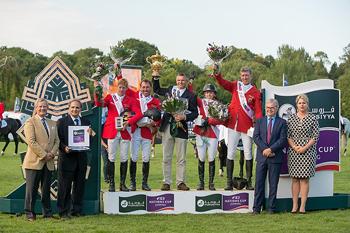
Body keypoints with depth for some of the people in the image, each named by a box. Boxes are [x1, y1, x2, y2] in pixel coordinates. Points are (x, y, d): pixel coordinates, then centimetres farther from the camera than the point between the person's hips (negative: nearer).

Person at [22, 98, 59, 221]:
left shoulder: (52, 123, 17)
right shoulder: (30, 122, -4)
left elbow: (56, 140, 14)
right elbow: (31, 141, -12)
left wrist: (52, 153, -4)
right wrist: (43, 155, -14)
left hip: (49, 162, 6)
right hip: (34, 161, -6)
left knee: (46, 189, 10)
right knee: (32, 189, -2)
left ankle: (47, 212, 16)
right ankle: (30, 213, 4)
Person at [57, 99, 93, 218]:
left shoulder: (86, 122, 12)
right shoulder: (61, 122, 1)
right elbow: (58, 139, -4)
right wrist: (64, 147, -20)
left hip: (81, 157, 4)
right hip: (67, 157, -4)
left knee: (79, 185, 8)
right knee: (64, 186, -2)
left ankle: (76, 210, 18)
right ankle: (63, 211, 4)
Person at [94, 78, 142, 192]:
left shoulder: (130, 100, 10)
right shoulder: (110, 97, 8)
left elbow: (139, 114, 0)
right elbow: (99, 104, -9)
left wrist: (129, 122, -13)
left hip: (125, 132, 1)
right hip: (112, 131, -1)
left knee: (124, 158, 2)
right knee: (111, 158, -2)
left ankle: (122, 183, 9)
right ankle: (111, 183, 3)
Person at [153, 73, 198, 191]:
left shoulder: (190, 96, 2)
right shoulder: (170, 90, 12)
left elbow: (195, 113, -2)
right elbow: (156, 89, 29)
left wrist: (184, 117, -17)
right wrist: (155, 77, 17)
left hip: (181, 128, -3)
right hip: (167, 127, 3)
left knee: (181, 158, 3)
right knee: (166, 158, 4)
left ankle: (180, 182, 8)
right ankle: (166, 182, 8)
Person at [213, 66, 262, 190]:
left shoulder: (255, 92, 3)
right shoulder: (235, 86, 10)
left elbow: (258, 110, -3)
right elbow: (223, 83, -7)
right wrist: (217, 75, -26)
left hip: (247, 126, -2)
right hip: (233, 124, 2)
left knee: (248, 154, 2)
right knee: (230, 153, 0)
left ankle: (249, 182, 9)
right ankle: (229, 182, 3)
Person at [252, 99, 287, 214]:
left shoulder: (282, 122, 5)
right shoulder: (260, 121, 11)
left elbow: (283, 139, -4)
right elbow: (256, 137, 2)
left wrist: (271, 149, -14)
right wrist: (265, 149, -11)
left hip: (275, 157, -2)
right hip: (261, 156, 2)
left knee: (273, 183, 2)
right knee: (259, 182, 2)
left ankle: (271, 208, 7)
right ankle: (257, 207, 5)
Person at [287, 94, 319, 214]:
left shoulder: (312, 118, 1)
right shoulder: (291, 118, 7)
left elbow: (316, 135, -2)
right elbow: (288, 135, 5)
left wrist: (305, 147, -11)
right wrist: (294, 147, -9)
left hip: (307, 151, -2)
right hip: (293, 151, 2)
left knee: (304, 179, -2)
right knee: (295, 178, 3)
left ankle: (303, 206, 0)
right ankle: (294, 205, 6)